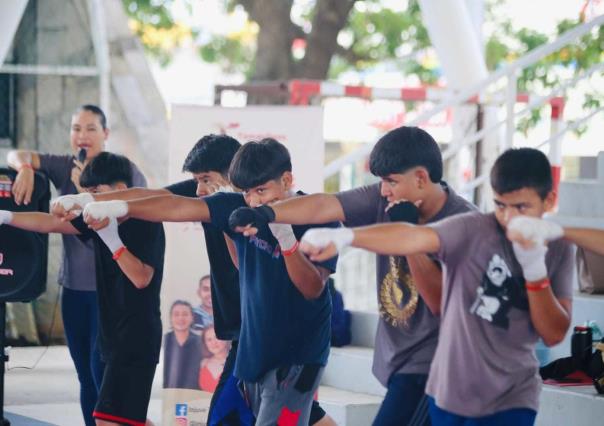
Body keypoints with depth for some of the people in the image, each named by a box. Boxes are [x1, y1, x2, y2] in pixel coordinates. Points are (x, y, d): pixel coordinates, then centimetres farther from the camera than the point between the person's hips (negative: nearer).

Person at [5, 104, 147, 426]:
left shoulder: (125, 171, -7)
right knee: (85, 374, 9)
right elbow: (16, 155, 1)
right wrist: (25, 168, -21)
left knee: (102, 367, -11)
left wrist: (87, 189, -20)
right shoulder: (65, 167, 7)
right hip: (74, 285, 5)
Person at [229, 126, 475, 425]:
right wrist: (267, 213, -27)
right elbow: (322, 206, -12)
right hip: (395, 354, 7)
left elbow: (443, 303, -19)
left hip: (428, 365, -7)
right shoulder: (383, 200, -1)